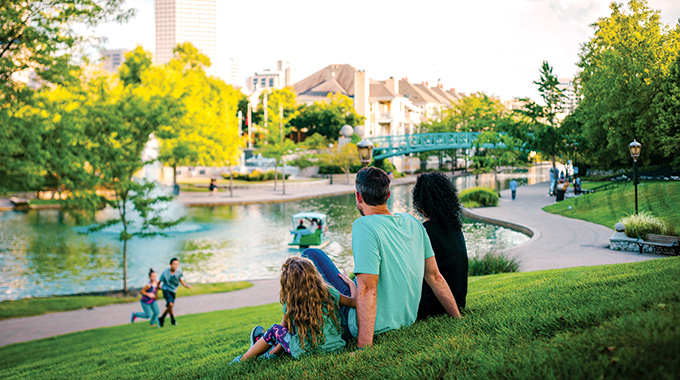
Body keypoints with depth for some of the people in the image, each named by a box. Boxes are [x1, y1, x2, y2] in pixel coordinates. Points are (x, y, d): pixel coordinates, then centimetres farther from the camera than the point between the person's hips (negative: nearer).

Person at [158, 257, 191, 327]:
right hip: (166, 290, -5)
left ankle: (161, 319, 39)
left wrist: (186, 285, -10)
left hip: (173, 291, 5)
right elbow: (159, 282, -8)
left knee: (169, 308, 14)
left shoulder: (179, 271, -15)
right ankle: (173, 319, -5)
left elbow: (180, 279, 6)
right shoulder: (165, 273, -23)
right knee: (170, 304, -26)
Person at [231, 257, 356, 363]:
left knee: (275, 330, 17)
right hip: (335, 347, 4)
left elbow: (285, 326, 10)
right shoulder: (328, 292, -7)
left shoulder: (290, 304, -9)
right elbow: (354, 301, 6)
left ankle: (243, 359, 33)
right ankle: (274, 352, 39)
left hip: (306, 352, -3)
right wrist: (350, 282, 26)